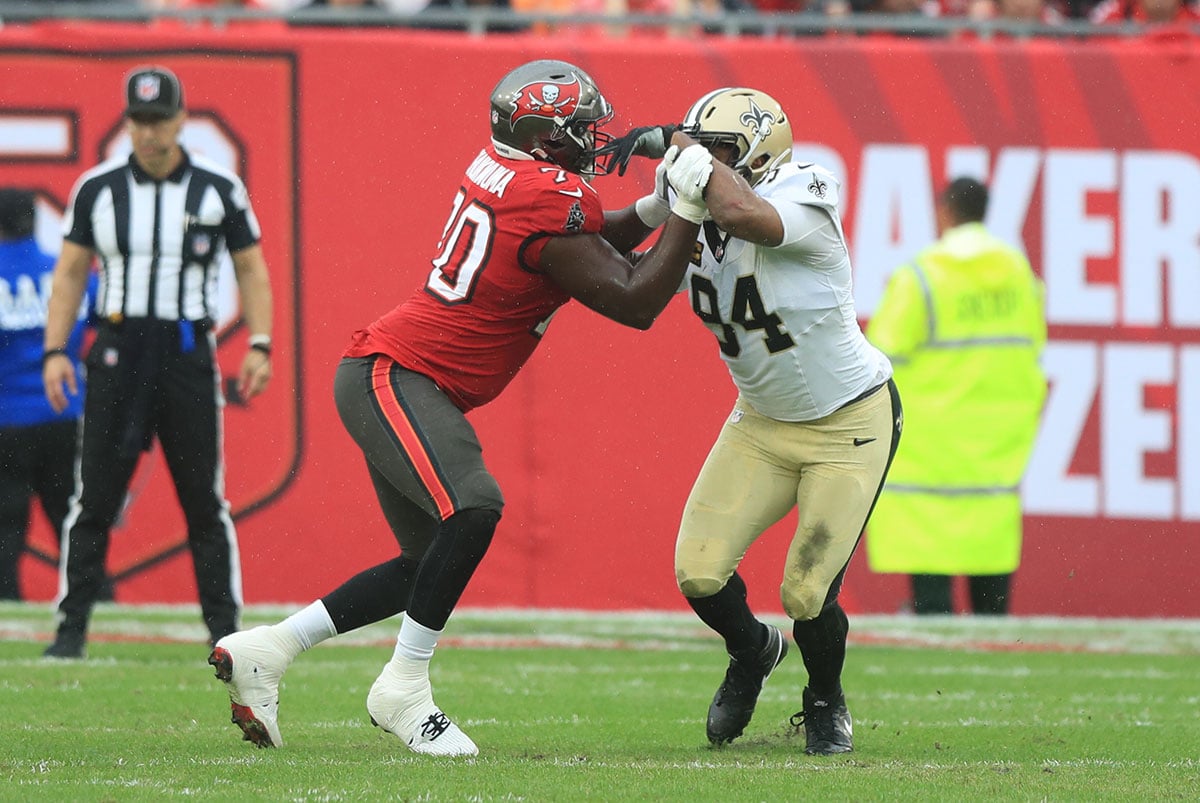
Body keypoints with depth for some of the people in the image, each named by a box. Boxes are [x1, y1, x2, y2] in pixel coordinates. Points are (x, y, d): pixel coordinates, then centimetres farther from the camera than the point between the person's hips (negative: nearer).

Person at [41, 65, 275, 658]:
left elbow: (251, 269, 7)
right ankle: (71, 629, 2)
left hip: (189, 353, -1)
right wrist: (55, 350, -1)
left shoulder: (219, 189, 2)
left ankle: (224, 629, 6)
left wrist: (260, 346, -5)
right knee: (94, 499, -2)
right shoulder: (97, 188, 4)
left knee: (205, 500, 1)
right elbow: (70, 272, 9)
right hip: (117, 353, 1)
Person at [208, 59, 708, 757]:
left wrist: (652, 211, 10)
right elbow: (635, 304, -15)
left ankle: (263, 651, 18)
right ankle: (404, 689, -20)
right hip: (395, 376, -10)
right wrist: (687, 213, -10)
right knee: (473, 509, -27)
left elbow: (590, 245, 25)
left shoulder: (499, 170, 10)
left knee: (430, 562, 13)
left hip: (394, 378, 10)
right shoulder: (553, 204, -18)